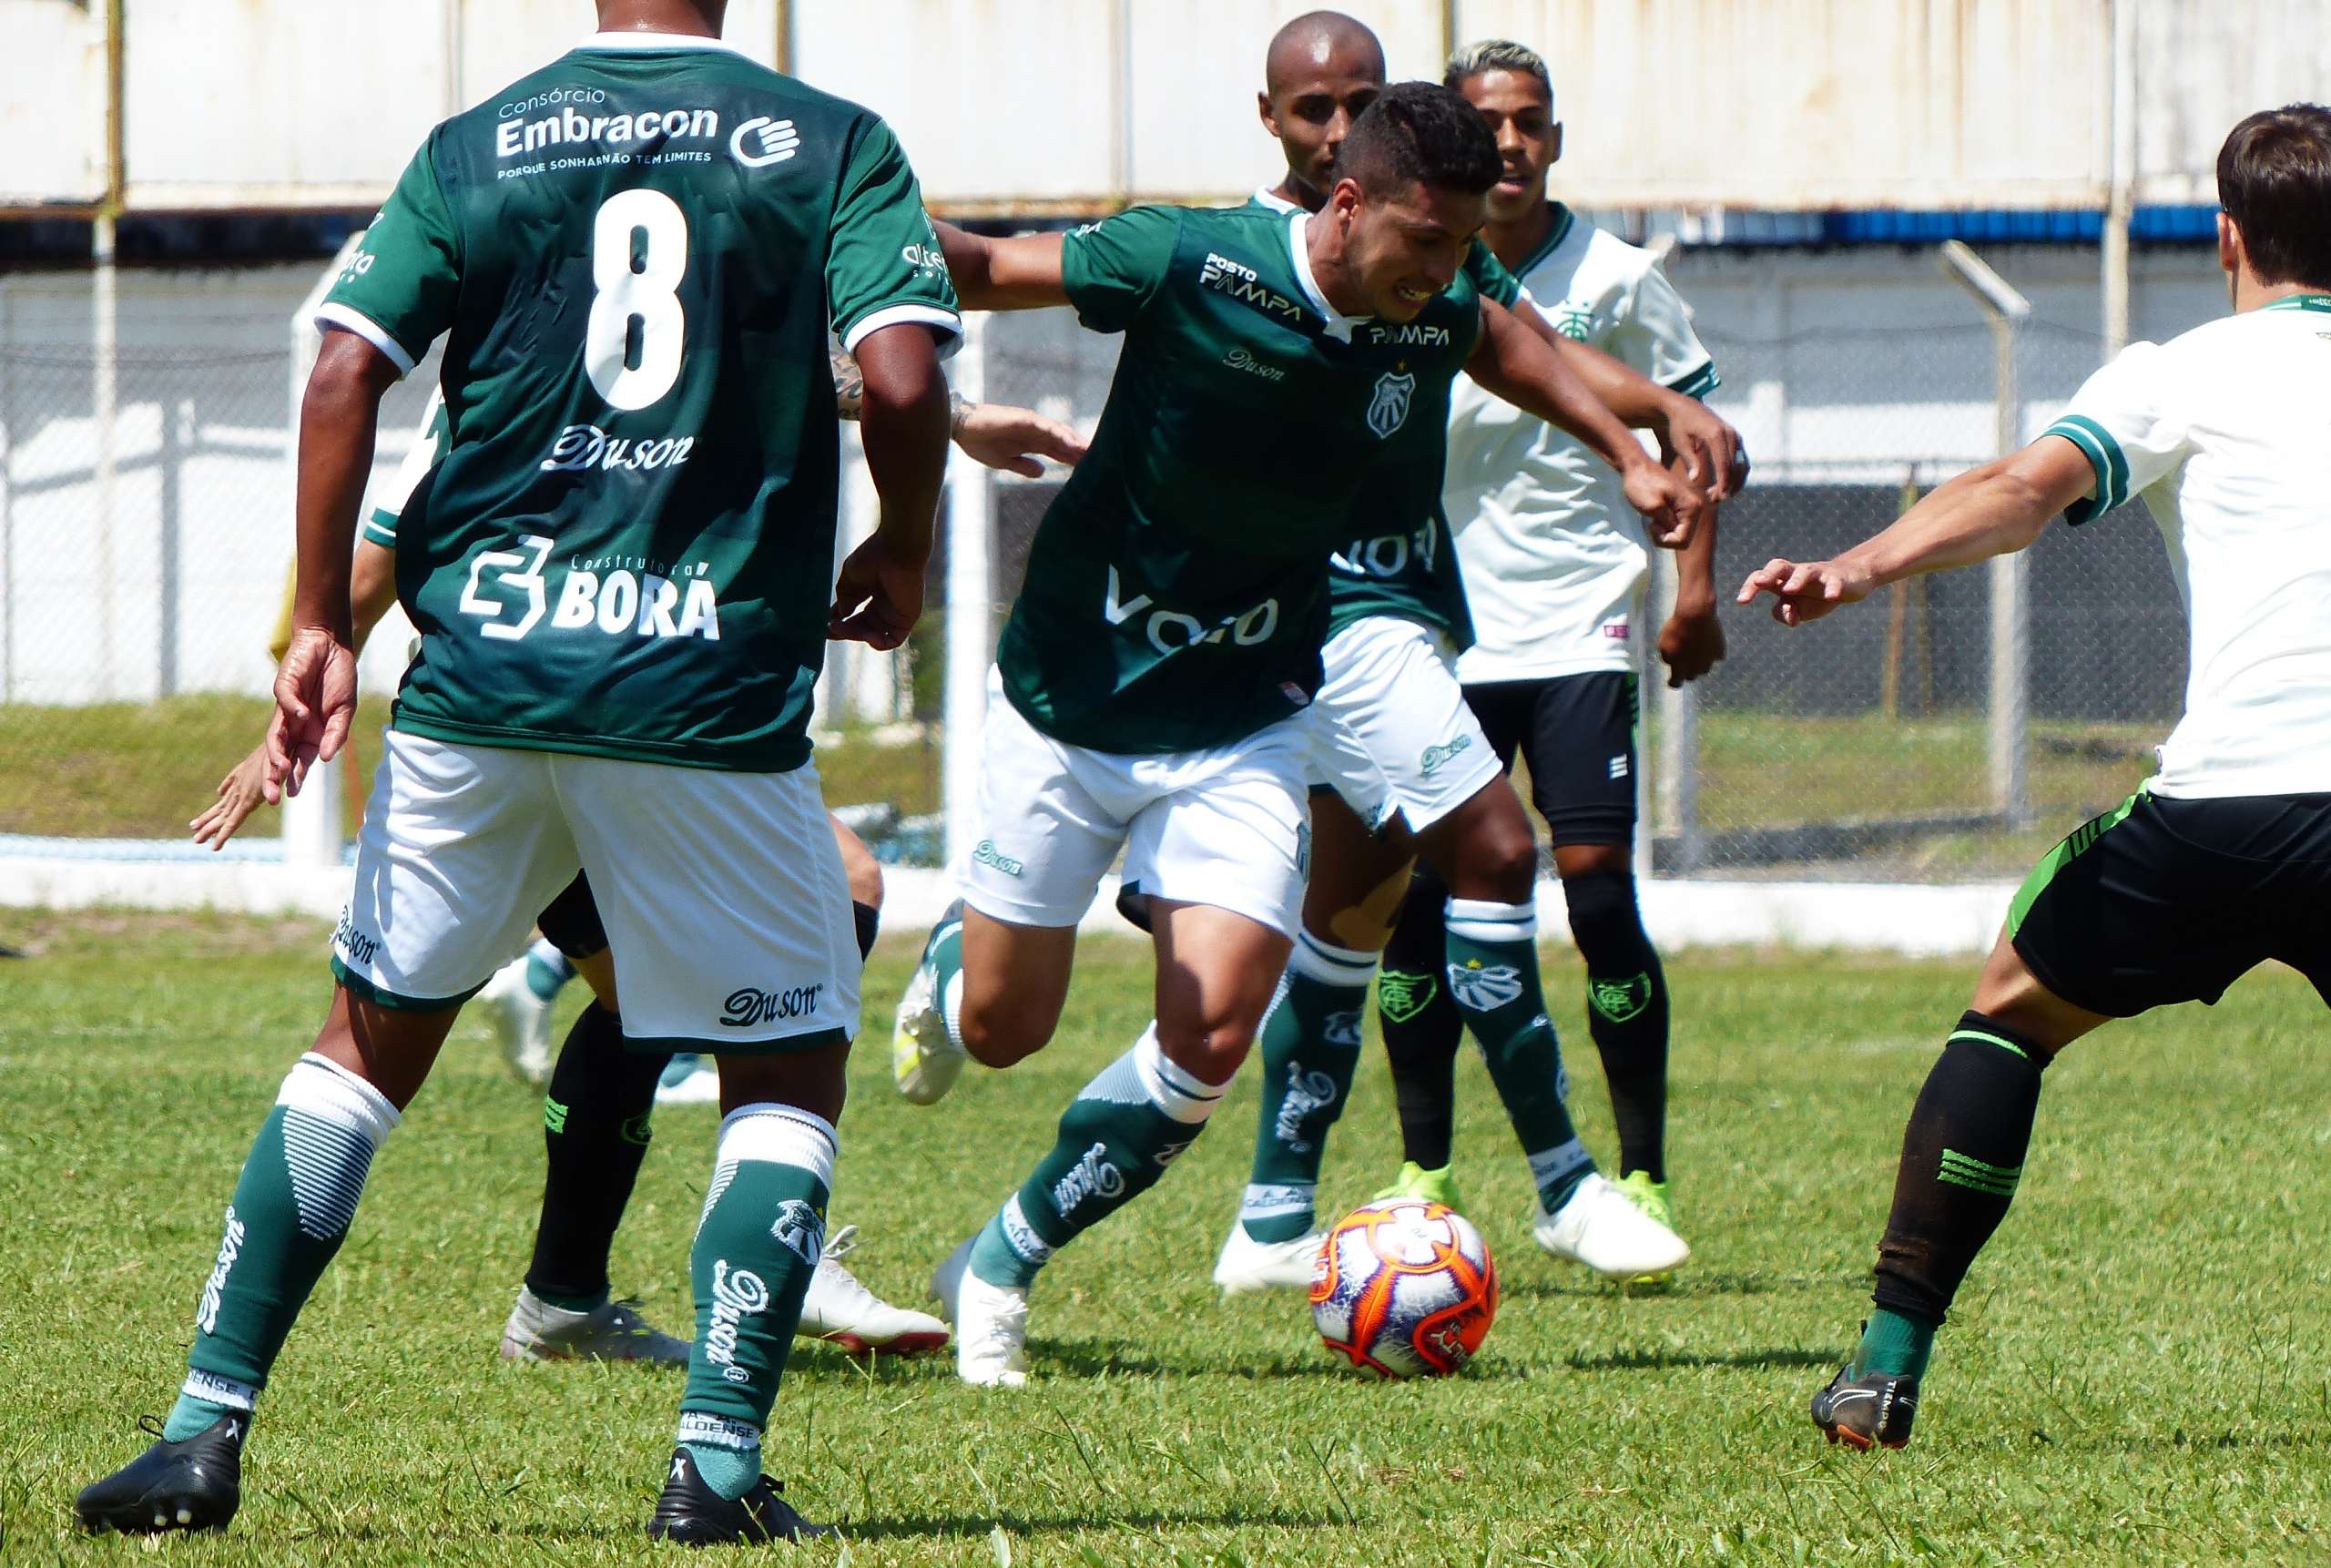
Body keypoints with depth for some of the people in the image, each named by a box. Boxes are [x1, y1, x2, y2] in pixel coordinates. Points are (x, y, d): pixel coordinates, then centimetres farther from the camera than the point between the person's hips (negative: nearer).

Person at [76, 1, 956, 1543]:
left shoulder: (477, 146, 8)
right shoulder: (830, 145, 1)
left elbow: (344, 373, -1)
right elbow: (902, 377, -11)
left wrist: (321, 628, 5)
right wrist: (899, 561, 7)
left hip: (479, 668, 3)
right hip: (713, 691, -3)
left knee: (372, 1038, 17)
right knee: (789, 1069, 12)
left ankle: (208, 1428, 12)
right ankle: (719, 1457, -2)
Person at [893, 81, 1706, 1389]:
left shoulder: (1436, 322, -8)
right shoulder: (1193, 263, -22)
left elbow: (1504, 341, 18)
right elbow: (981, 270, -12)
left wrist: (1628, 453, 15)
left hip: (1245, 728, 3)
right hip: (1070, 696, -3)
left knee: (1211, 1036, -14)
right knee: (1002, 1029, 7)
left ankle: (1000, 1269, 6)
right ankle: (950, 963, 47)